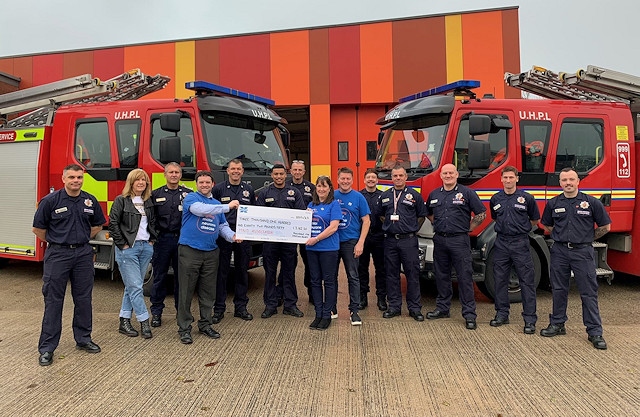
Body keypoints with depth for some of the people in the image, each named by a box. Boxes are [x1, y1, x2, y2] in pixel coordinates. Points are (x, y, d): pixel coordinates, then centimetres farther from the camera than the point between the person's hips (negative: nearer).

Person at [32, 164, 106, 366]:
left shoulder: (90, 201, 4)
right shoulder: (50, 201, -7)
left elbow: (97, 225, 18)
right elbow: (38, 228, 0)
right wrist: (56, 242, 9)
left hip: (83, 254, 3)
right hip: (57, 255, -3)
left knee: (83, 299, 11)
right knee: (53, 300, 2)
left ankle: (83, 339, 25)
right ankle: (47, 348, 11)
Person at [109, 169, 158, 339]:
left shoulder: (149, 202, 11)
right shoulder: (121, 200, -5)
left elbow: (153, 222, 20)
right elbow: (112, 223, -10)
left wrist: (152, 240, 8)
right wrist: (122, 244, -11)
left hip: (146, 248, 6)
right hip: (128, 249, -6)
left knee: (132, 286, 11)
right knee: (135, 286, -5)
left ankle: (124, 322, 19)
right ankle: (144, 322, 1)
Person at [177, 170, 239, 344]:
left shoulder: (217, 204, 16)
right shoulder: (191, 198, -2)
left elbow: (223, 226, 15)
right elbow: (200, 209, -22)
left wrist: (232, 236, -7)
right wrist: (228, 206, -19)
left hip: (211, 252, 6)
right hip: (190, 250, -5)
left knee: (208, 292, 12)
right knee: (186, 291, 0)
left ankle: (205, 325, 24)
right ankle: (184, 328, 10)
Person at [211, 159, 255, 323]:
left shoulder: (249, 190, 11)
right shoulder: (218, 189, 2)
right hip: (223, 236, -3)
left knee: (242, 272, 9)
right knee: (221, 273, 1)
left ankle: (241, 307, 19)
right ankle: (219, 309, 10)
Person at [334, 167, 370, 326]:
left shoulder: (358, 197, -1)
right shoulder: (331, 196, 4)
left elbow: (366, 221, -2)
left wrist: (360, 243, -10)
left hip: (350, 242, -2)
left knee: (353, 277, 1)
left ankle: (354, 311, 9)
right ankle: (332, 308, 24)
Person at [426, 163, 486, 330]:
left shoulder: (467, 193, -2)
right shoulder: (434, 194, 11)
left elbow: (481, 213, -1)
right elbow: (428, 213, 27)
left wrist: (468, 228, -2)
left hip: (459, 240, -4)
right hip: (439, 240, 5)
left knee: (465, 277, -2)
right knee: (441, 276, 12)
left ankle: (469, 314, 4)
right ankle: (442, 308, 25)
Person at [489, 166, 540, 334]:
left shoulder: (527, 198, -2)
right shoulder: (495, 199, 7)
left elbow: (535, 220, 10)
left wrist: (520, 228, 10)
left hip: (520, 243, -3)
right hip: (501, 243, 3)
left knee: (527, 281, -1)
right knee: (500, 280, 9)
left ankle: (530, 319, 5)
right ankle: (502, 314, 21)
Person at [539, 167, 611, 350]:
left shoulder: (592, 202, -2)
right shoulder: (553, 204, 5)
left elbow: (605, 227, 5)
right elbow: (546, 225, 19)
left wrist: (586, 238, 8)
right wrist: (561, 236, 10)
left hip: (583, 252, -2)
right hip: (560, 251, 3)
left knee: (589, 293, 0)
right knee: (559, 291, 11)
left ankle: (595, 332, 8)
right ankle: (557, 324, 24)